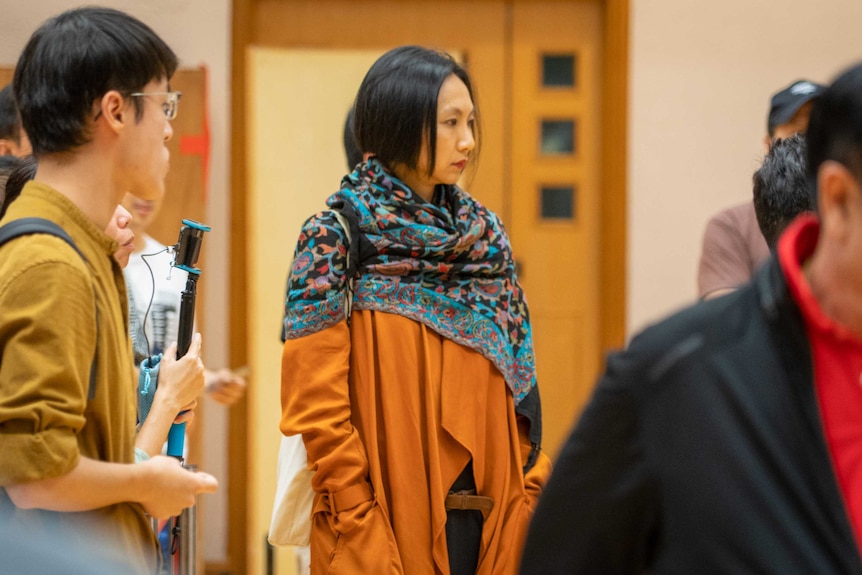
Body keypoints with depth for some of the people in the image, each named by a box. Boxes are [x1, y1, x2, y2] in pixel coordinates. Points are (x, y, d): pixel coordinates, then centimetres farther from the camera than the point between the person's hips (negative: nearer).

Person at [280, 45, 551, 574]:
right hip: (389, 514, -5)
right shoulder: (335, 238, -6)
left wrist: (531, 491, 4)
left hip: (490, 508, 5)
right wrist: (359, 527, -15)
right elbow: (317, 403, -11)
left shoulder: (487, 235, 11)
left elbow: (518, 377, 13)